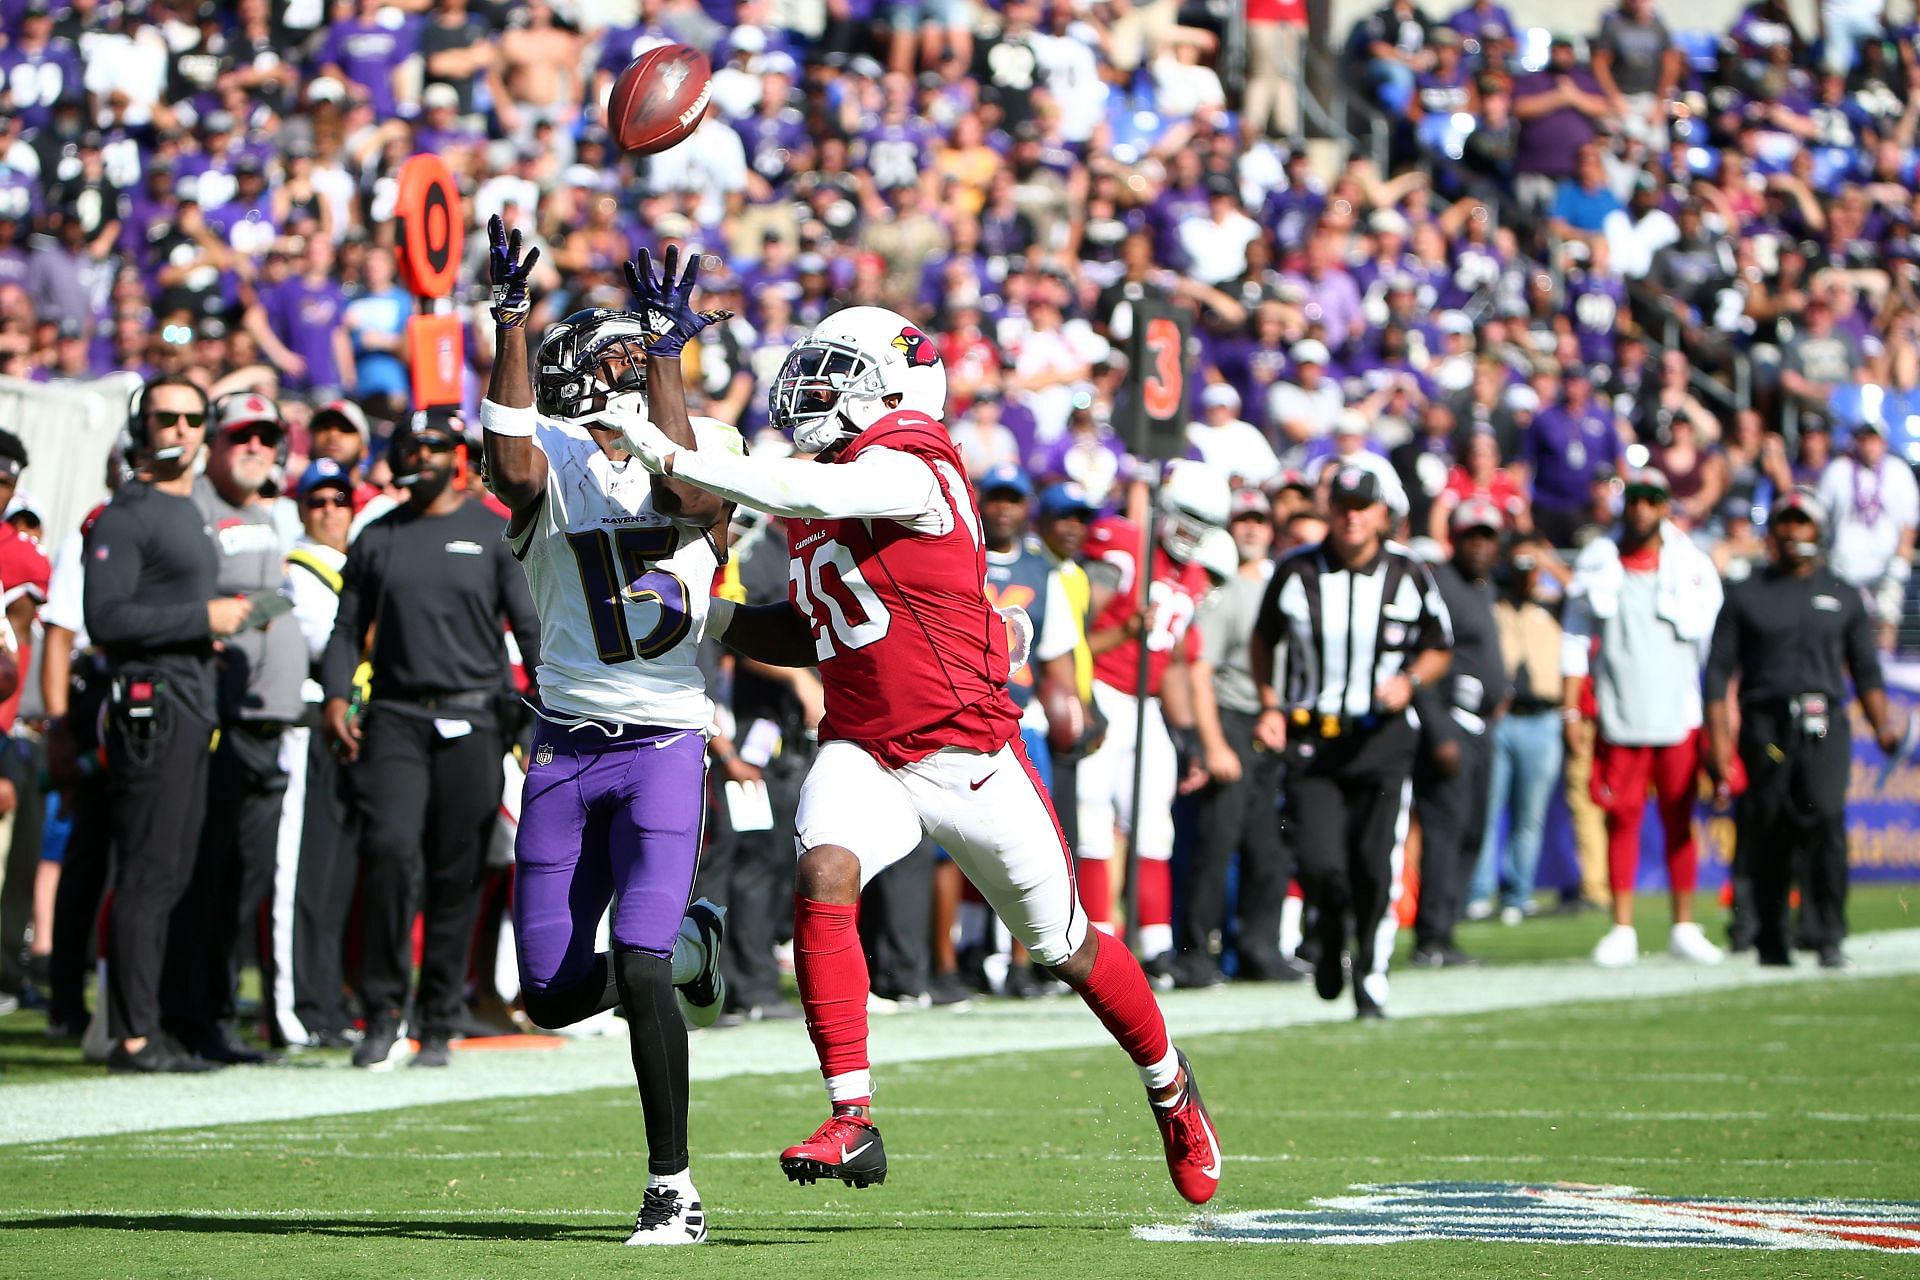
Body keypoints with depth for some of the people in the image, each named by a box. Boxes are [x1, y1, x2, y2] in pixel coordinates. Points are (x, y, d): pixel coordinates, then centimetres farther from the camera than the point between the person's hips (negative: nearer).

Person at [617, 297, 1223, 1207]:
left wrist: (677, 460, -32)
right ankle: (851, 1122, -25)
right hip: (862, 751, 6)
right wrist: (717, 621, 6)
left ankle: (1171, 1090, 36)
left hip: (965, 751, -6)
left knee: (1064, 946, 9)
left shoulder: (907, 468, -16)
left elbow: (814, 493, -35)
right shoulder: (814, 494, 10)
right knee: (822, 876, -25)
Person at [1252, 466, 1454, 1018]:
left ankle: (1371, 976, 9)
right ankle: (1331, 936, 21)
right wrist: (1270, 706, 3)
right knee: (1319, 863, -12)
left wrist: (1410, 681, -9)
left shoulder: (1408, 576, 0)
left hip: (1382, 737, 0)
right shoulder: (1297, 572, -1)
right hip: (1310, 738, 0)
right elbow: (1264, 640, 15)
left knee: (1376, 865, -6)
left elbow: (1439, 649, 12)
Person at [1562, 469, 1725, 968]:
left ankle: (1684, 928, 11)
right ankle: (1622, 931, 5)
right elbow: (1576, 641, 10)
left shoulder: (1692, 567, 4)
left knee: (1679, 820, 3)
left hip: (1679, 716, 0)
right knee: (1621, 819, 0)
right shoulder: (1597, 565, 6)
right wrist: (1571, 710, 3)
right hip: (1617, 719, 0)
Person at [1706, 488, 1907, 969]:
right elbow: (1719, 671, 8)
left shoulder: (1842, 596, 18)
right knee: (1766, 833, -1)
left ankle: (1827, 937, -20)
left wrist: (1883, 725, 1)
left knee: (1825, 818, -20)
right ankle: (1769, 942, 11)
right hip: (1765, 726, 0)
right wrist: (1718, 740, -2)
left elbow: (1866, 671, 17)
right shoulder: (1746, 595, 13)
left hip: (1823, 728, 0)